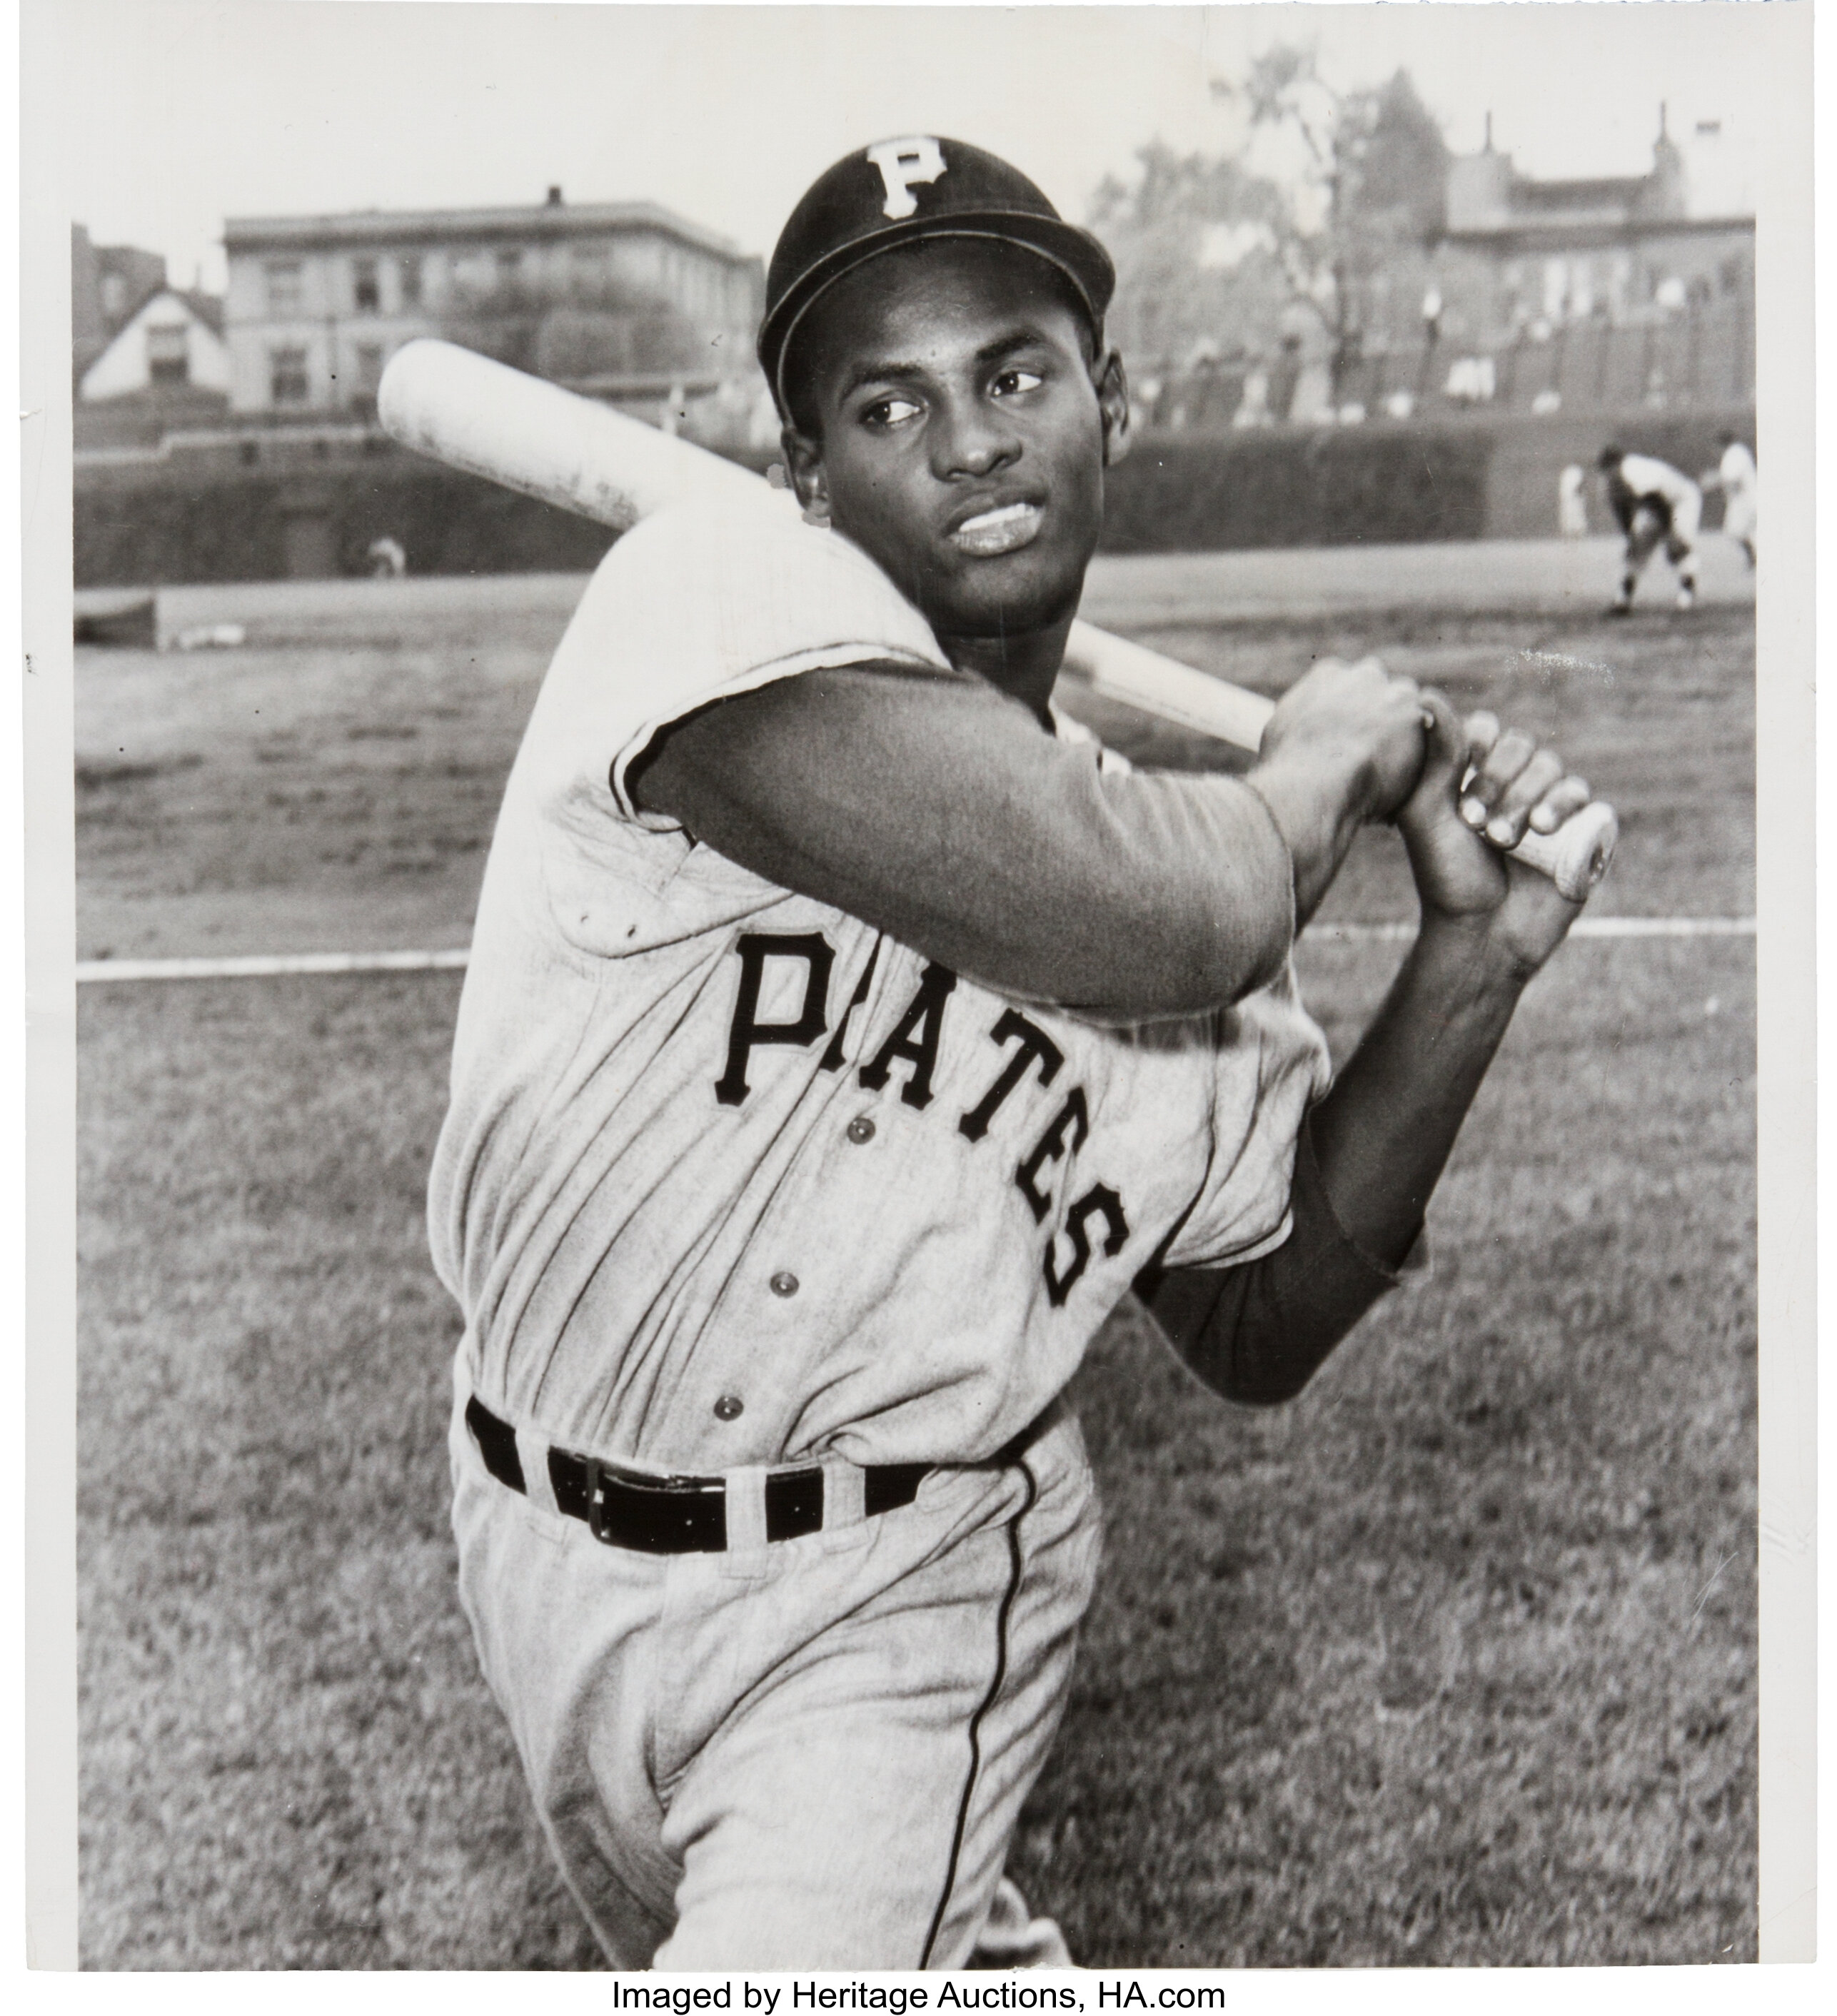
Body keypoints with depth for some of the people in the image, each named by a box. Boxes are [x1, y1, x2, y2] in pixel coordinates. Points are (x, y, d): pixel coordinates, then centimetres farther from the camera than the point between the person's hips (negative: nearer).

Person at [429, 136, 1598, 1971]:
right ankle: (965, 1952, 51)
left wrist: (1471, 960, -3)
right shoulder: (718, 592, -19)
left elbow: (1258, 1337, 4)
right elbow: (1165, 925, -33)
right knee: (680, 1945, 24)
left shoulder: (1189, 843, -4)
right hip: (552, 1546, 0)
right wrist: (1326, 752, -12)